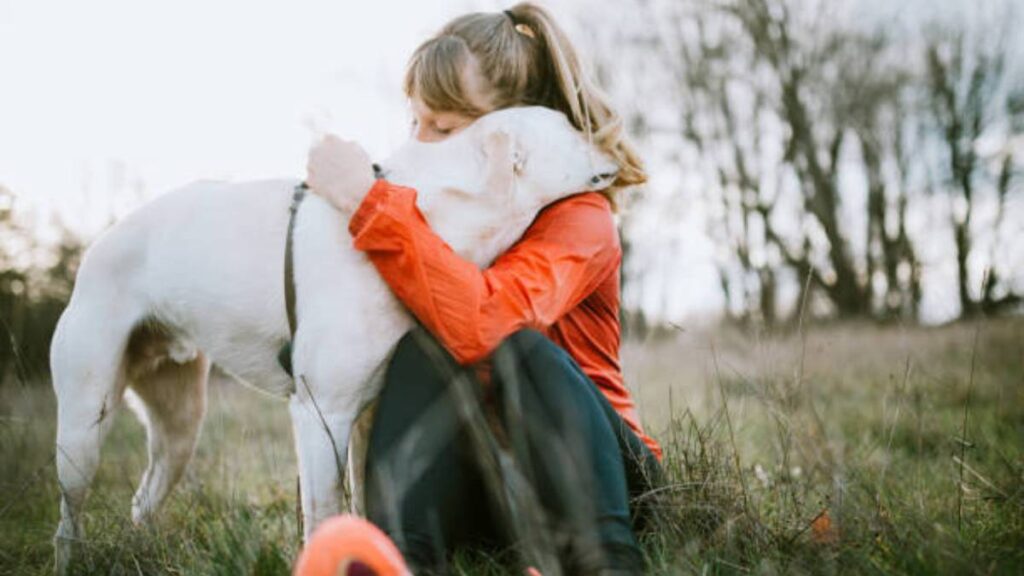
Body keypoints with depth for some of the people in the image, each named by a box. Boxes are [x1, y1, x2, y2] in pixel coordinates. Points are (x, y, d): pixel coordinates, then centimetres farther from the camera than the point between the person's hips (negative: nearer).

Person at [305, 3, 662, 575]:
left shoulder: (579, 216, -15)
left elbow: (484, 324, -36)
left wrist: (369, 202, -33)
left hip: (590, 468, -4)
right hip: (474, 475, 4)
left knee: (524, 347, -33)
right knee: (423, 348, -25)